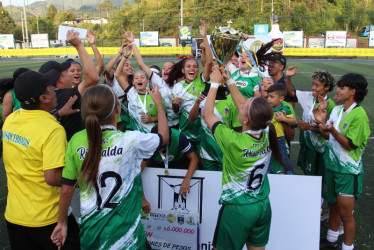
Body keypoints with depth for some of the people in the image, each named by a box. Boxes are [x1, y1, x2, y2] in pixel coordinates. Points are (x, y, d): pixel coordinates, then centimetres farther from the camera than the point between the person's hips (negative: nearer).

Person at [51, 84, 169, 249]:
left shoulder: (76, 140, -11)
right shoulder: (132, 140, -19)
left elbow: (66, 189, -3)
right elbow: (164, 136, 1)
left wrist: (62, 223, 13)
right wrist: (159, 102, 14)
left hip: (90, 228, 4)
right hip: (124, 231, -3)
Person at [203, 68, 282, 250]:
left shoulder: (233, 141, -27)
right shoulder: (266, 134, -11)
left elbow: (207, 115, -12)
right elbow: (241, 103, 4)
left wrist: (215, 83, -5)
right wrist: (228, 80, 7)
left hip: (237, 208, -5)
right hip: (263, 206, 6)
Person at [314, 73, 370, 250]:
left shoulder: (359, 115, -18)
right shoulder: (337, 109, 4)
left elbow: (350, 144, -19)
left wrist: (332, 130, -31)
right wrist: (322, 122, -7)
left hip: (348, 170, -7)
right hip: (332, 165, 7)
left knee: (345, 213, 3)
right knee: (333, 207, 21)